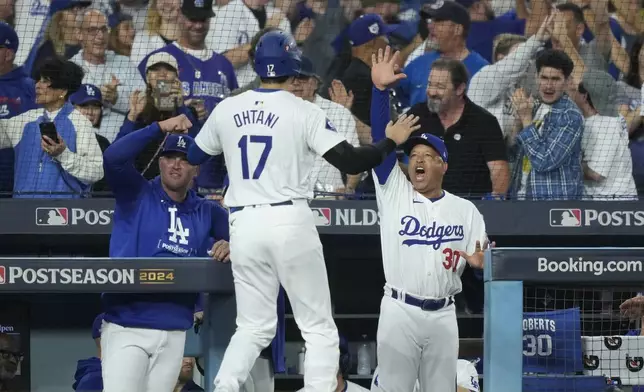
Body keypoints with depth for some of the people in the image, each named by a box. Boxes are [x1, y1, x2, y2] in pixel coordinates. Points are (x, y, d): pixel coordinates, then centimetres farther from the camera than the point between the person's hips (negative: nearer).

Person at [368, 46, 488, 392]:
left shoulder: (465, 210, 9)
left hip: (443, 315, 2)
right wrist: (380, 90, -16)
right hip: (399, 312, -2)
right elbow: (381, 140, -6)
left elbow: (482, 258, 7)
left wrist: (480, 262, -19)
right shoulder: (394, 192, 4)